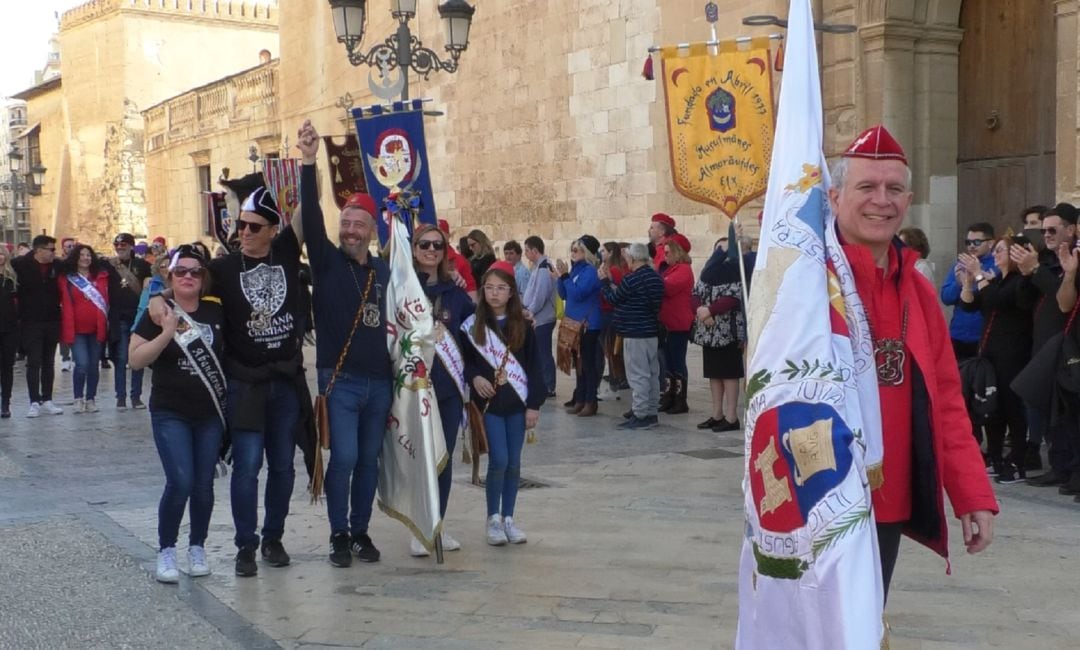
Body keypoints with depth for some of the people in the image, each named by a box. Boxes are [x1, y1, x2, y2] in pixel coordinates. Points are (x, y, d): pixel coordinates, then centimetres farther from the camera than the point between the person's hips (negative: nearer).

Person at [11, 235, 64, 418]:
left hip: (52, 322, 3)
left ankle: (47, 400, 17)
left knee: (48, 363, 11)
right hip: (31, 322, -3)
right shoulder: (21, 264, -8)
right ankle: (35, 402, 1)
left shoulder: (57, 266, 1)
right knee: (34, 363, -2)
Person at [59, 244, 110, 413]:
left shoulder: (101, 276, 8)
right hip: (77, 329, -3)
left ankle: (91, 399, 17)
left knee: (93, 365, 7)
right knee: (82, 364, -12)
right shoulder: (66, 279, 2)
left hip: (96, 328, 3)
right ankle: (78, 398, 3)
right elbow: (66, 305, -3)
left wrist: (104, 324, -1)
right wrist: (68, 330, -9)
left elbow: (105, 300, 8)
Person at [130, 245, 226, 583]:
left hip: (210, 414, 3)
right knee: (180, 482, -12)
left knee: (203, 485, 6)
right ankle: (166, 551, 3)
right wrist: (167, 333, -22)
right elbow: (135, 359, -10)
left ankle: (197, 548, 22)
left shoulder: (216, 312, 3)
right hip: (170, 414, -3)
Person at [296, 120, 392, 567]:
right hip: (340, 380, -4)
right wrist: (309, 163, -26)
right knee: (344, 457, -8)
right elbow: (311, 218, -16)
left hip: (379, 382, 4)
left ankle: (361, 531, 20)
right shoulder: (327, 262, -2)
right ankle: (339, 535, 4)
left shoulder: (384, 271, 9)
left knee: (368, 460, 9)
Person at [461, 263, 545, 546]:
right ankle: (493, 518, 8)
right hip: (489, 403, -2)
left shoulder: (522, 326, 2)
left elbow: (534, 366, 2)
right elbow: (463, 360, 6)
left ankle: (508, 517, 17)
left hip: (518, 403, 2)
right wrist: (475, 377, -14)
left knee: (513, 463, 5)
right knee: (499, 461, -7)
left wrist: (534, 404, -2)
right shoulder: (472, 325, 1)